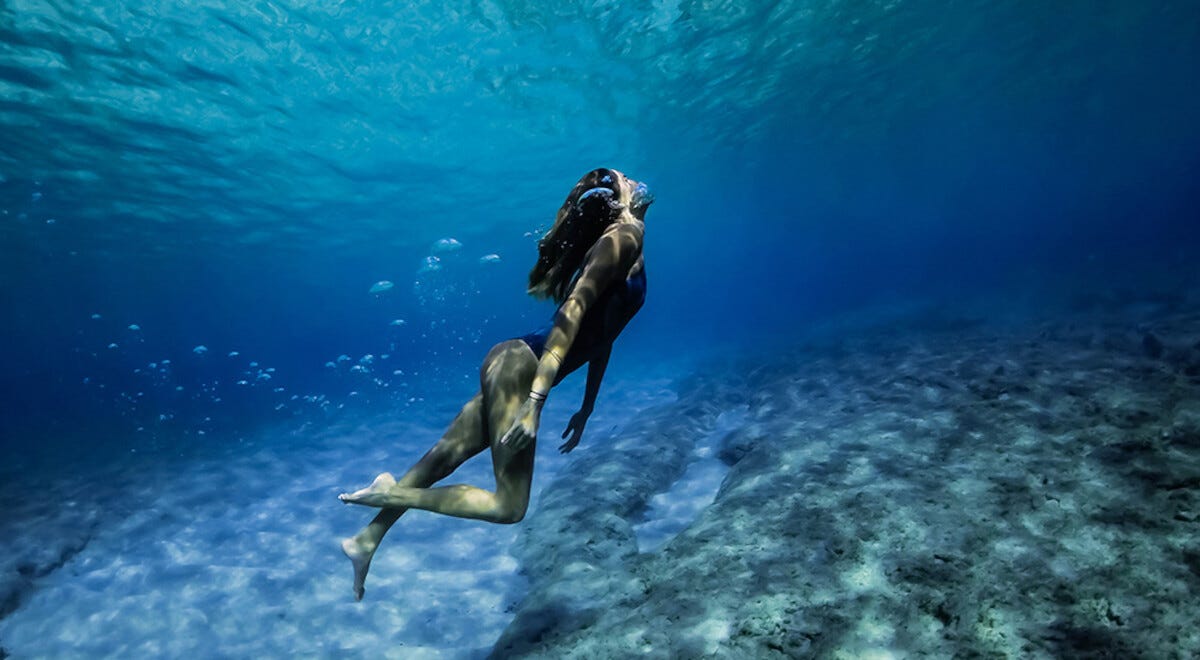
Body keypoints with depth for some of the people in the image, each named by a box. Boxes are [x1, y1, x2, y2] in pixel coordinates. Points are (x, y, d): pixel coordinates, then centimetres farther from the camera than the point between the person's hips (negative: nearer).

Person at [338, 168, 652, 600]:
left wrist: (587, 409, 28)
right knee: (509, 507, -4)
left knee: (442, 459, 14)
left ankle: (366, 541, 27)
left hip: (518, 367, 9)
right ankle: (391, 493, 2)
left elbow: (602, 337, 25)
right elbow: (574, 310, -22)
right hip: (518, 365, -9)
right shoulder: (623, 234, -8)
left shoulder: (630, 251, 21)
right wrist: (536, 402, -28)